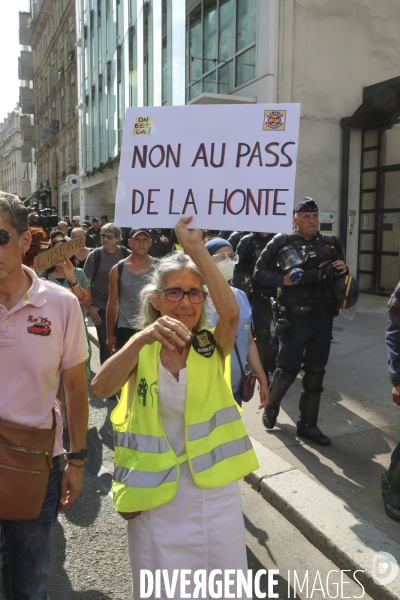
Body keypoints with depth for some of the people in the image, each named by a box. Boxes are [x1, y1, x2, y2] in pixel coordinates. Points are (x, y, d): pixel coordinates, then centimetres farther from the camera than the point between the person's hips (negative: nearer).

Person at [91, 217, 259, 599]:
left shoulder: (212, 348, -3)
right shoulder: (140, 352, -2)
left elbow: (231, 312, -25)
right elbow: (100, 388, -22)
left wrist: (195, 247, -27)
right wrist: (143, 339, -38)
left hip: (214, 492, 0)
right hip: (154, 495, 0)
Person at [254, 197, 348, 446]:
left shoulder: (331, 243, 10)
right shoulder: (283, 242, -3)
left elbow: (341, 276, 20)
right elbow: (260, 272, -1)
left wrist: (344, 270, -3)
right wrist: (283, 279, -17)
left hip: (324, 316, 5)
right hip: (295, 317, -4)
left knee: (315, 372, 8)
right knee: (288, 367, 1)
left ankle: (308, 424, 21)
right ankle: (270, 407, 29)